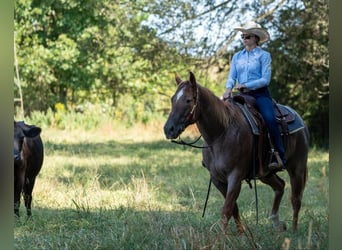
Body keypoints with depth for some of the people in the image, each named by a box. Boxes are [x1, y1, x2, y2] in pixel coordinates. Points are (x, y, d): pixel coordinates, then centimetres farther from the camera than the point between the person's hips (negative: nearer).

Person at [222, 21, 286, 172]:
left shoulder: (264, 55, 2)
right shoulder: (237, 56, 16)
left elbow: (265, 79, -7)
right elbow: (232, 76, 9)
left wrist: (246, 85, -18)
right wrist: (228, 88, -14)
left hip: (260, 93, -5)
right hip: (242, 95, 5)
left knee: (269, 119, -29)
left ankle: (281, 158, -28)